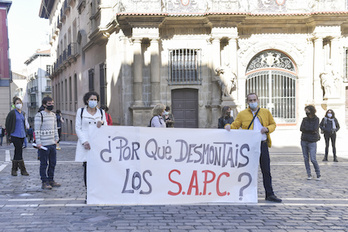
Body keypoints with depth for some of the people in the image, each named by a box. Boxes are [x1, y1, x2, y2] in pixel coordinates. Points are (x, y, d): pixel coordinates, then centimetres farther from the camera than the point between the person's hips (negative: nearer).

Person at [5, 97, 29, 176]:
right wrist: (9, 134, -5)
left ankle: (14, 170, 19)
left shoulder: (23, 113, 11)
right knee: (19, 152, -7)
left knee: (17, 152, 11)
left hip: (22, 135, 7)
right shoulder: (12, 113, -8)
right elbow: (7, 124, -4)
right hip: (15, 135, -7)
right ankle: (23, 170, -3)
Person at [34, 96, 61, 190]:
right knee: (44, 164, -1)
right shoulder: (39, 115, -8)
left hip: (53, 143, 7)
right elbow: (37, 130, -11)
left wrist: (56, 139, 14)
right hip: (44, 144, -7)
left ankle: (51, 180, 23)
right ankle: (44, 182, 5)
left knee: (53, 163, 12)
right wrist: (38, 143, -16)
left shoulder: (53, 115, 15)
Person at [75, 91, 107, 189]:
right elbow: (78, 128, 3)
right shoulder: (81, 111, 8)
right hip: (86, 144, -2)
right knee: (87, 167, -4)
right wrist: (84, 142, -9)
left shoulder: (101, 112, 15)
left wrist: (102, 124, -11)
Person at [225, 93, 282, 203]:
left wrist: (267, 129, -4)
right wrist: (228, 126, -16)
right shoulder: (242, 114, 6)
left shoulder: (266, 112, 11)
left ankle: (269, 194, 11)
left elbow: (273, 124, 17)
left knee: (266, 171, 4)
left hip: (263, 145, 2)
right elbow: (234, 126, 6)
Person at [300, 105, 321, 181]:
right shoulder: (305, 119, 7)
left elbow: (314, 129, -16)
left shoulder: (316, 119, -4)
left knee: (313, 159, -8)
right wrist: (311, 130, -11)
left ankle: (318, 174, 9)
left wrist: (306, 128, -5)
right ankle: (309, 174, 14)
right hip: (304, 141, 4)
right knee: (306, 158, 4)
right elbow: (301, 129, -4)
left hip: (312, 142, -4)